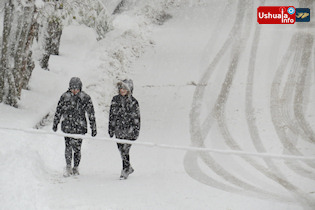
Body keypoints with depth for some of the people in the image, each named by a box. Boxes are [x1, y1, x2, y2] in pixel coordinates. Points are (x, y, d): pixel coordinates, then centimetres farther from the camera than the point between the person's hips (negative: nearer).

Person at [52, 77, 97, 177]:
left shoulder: (85, 98, -3)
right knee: (68, 146, -7)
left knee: (77, 148, 1)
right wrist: (55, 124, 16)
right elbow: (58, 110, 12)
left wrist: (93, 128, 2)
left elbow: (91, 114, 2)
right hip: (67, 126, 1)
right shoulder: (65, 96, 1)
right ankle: (68, 167, 5)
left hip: (80, 127, -1)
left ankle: (75, 168, 17)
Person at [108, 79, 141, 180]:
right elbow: (112, 115, 12)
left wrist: (135, 132, -6)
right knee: (121, 150, 11)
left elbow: (136, 118, -2)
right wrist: (111, 129, 11)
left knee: (125, 150, -10)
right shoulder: (115, 100, 6)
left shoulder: (133, 102, -5)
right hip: (118, 130, 5)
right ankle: (128, 168, 29)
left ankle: (125, 171, 0)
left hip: (129, 130, -5)